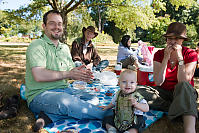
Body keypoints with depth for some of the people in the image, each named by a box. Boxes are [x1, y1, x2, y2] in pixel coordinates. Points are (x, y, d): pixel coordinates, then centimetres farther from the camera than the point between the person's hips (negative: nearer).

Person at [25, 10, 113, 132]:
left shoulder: (65, 48, 16)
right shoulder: (37, 45, -8)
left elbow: (71, 71, 13)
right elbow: (39, 76, -21)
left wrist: (80, 73, -12)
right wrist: (67, 74, -14)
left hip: (64, 90, 8)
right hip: (40, 94, -7)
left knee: (92, 98, -10)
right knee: (65, 100, -37)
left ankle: (49, 116, -21)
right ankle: (109, 115, -19)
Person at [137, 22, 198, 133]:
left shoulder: (191, 54, -6)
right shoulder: (159, 54, -2)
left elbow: (183, 82, -19)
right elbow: (158, 82, -14)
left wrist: (180, 58, -24)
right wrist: (166, 58, -20)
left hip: (184, 93, -2)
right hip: (164, 92, 3)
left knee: (183, 86, -38)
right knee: (139, 92, -25)